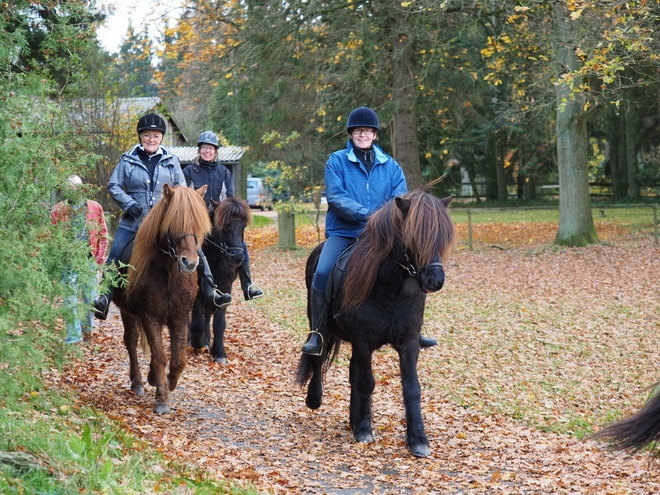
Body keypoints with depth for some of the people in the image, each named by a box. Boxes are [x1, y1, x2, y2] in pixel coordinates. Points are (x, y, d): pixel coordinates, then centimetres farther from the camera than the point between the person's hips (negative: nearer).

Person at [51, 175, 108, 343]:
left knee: (90, 298, 7)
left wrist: (100, 257, -2)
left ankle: (87, 329, 28)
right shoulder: (58, 210, 4)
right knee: (71, 300, -4)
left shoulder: (95, 208, 7)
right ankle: (73, 337, -1)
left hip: (90, 261, 1)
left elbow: (103, 234, 8)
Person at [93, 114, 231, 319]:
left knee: (196, 251, -8)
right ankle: (105, 296, -5)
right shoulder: (127, 160, 4)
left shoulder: (171, 161, 8)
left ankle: (210, 292, -1)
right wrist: (129, 203, -13)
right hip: (134, 221, -1)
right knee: (115, 256, -12)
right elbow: (113, 186, 3)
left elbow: (182, 189, 12)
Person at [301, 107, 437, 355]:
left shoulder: (390, 165, 10)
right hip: (343, 232, -3)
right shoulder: (337, 161, 1)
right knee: (322, 273, -25)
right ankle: (317, 335, -13)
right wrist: (365, 214, -24)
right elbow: (335, 197, -11)